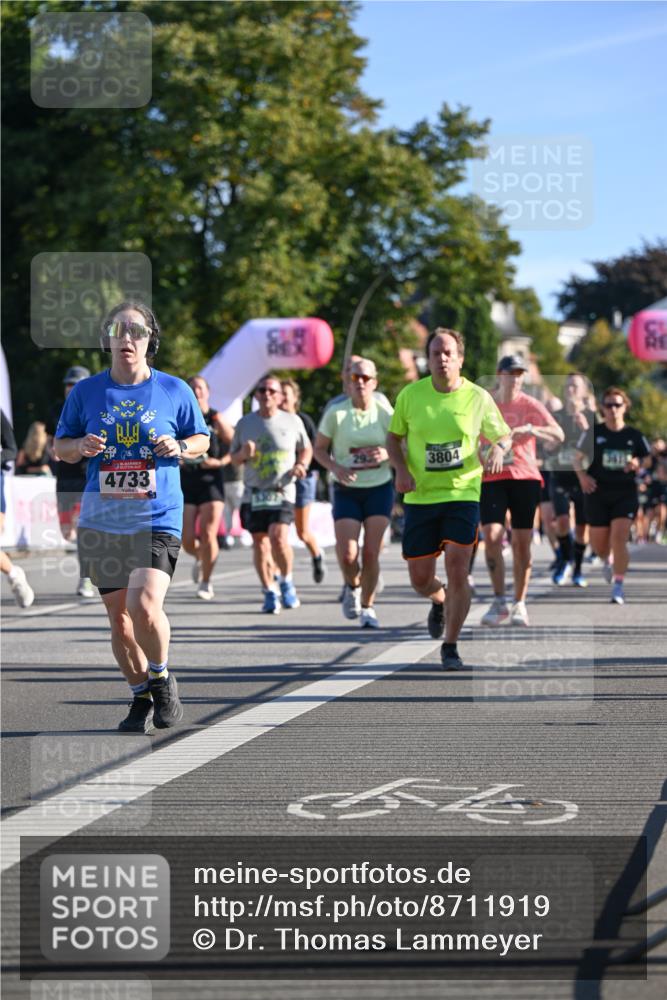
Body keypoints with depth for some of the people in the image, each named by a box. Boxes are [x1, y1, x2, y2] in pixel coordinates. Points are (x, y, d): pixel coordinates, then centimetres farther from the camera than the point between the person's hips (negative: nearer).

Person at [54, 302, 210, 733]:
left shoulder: (175, 390, 1)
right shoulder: (86, 391, 5)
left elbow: (202, 438, 13)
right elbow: (61, 446, 13)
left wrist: (180, 447, -9)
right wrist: (81, 447, -9)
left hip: (158, 518, -3)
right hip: (101, 521, 3)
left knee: (144, 605, -20)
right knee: (118, 617, 7)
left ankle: (162, 679, 6)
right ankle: (141, 697, 24)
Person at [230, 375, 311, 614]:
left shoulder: (293, 421, 4)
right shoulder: (245, 423, 7)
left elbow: (306, 449, 18)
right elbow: (234, 458, 14)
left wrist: (302, 465, -3)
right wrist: (244, 454, -9)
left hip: (283, 492, -2)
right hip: (254, 493, 2)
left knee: (279, 537, -20)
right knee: (259, 543, 2)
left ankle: (286, 581, 4)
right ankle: (270, 593, 16)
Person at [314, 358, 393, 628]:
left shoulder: (385, 413, -2)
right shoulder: (336, 413, -4)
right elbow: (319, 448, 4)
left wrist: (387, 454, -18)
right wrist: (335, 468, -15)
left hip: (380, 489, 0)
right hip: (346, 491, 0)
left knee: (371, 553, -7)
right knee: (347, 554, -11)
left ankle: (367, 607, 11)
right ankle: (352, 586, 23)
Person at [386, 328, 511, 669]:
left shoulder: (478, 397, -2)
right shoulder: (410, 394, 0)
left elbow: (504, 435, 10)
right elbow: (393, 437, 12)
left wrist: (498, 450, -13)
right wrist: (401, 470, -6)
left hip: (463, 494, -2)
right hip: (420, 497, 2)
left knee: (457, 570, -14)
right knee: (420, 580, 4)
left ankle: (450, 646, 1)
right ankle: (439, 601, 42)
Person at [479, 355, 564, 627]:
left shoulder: (530, 405, 1)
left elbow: (558, 435, -10)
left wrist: (530, 430, -25)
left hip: (525, 477, 0)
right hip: (491, 479, 0)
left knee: (521, 542, 0)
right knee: (491, 536, -14)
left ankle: (519, 604, 10)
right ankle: (499, 603, -5)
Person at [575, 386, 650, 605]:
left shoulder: (634, 436, 4)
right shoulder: (594, 433, 0)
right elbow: (579, 458, 6)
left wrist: (636, 464, -11)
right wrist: (582, 475, -13)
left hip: (625, 493, -1)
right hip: (598, 493, 1)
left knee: (619, 538, -16)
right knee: (599, 545, 7)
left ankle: (618, 586, -9)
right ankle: (607, 561, 44)